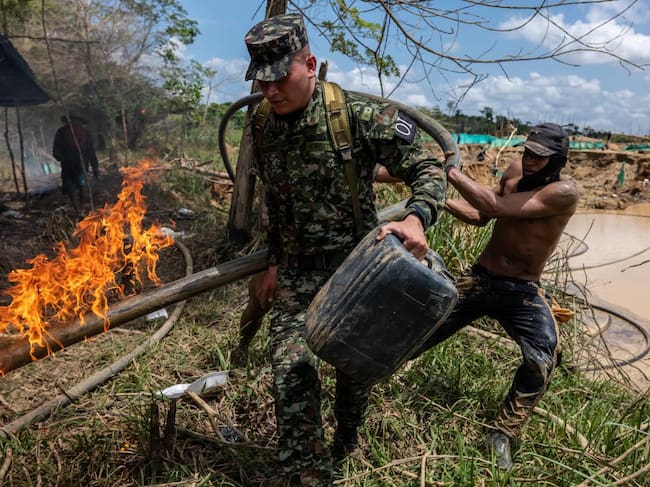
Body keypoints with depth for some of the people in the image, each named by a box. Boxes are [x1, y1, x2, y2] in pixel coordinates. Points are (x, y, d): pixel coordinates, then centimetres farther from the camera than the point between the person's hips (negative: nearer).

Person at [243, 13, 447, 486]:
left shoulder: (358, 115, -17)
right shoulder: (265, 133, 1)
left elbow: (428, 167, -14)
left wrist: (416, 217, -33)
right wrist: (275, 262, 13)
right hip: (296, 273, 4)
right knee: (292, 373, -9)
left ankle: (349, 436, 47)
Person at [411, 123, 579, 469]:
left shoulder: (564, 192, -19)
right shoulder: (515, 171, -1)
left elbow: (497, 207, -28)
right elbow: (481, 215, 5)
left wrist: (450, 170, -26)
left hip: (522, 291, -4)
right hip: (479, 278, 4)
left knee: (543, 357, -24)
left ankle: (502, 435, -6)